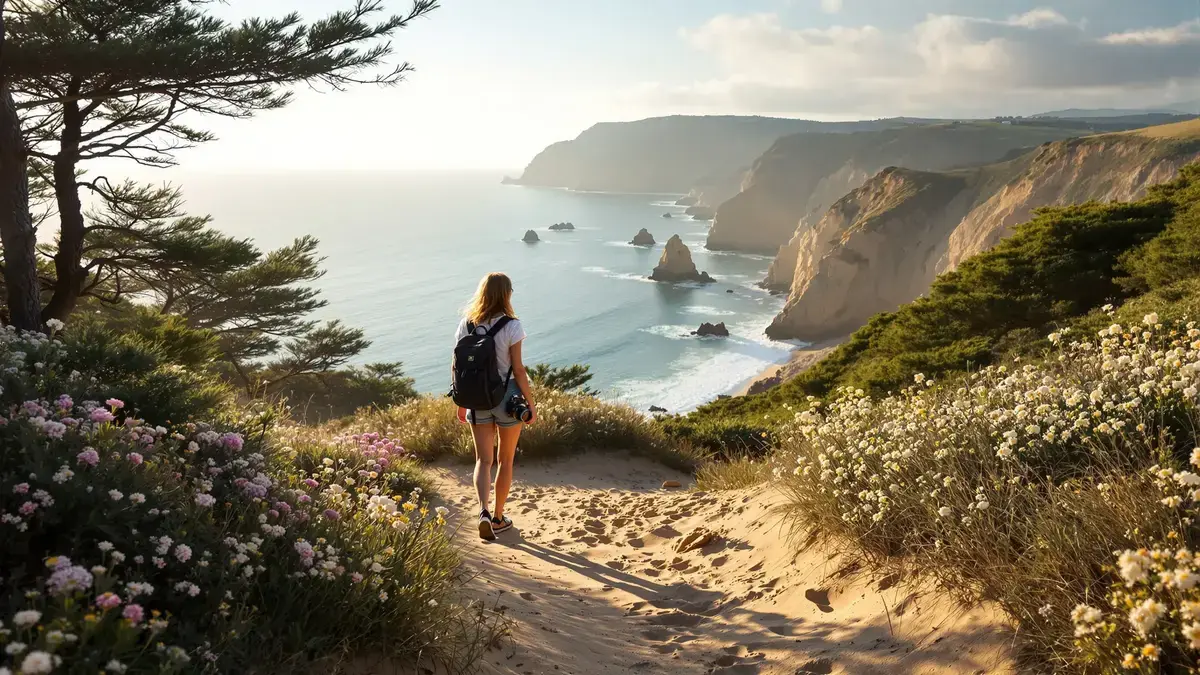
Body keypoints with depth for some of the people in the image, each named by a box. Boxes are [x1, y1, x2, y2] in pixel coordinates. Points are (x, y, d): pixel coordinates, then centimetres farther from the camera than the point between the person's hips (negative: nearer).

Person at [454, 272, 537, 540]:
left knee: (483, 459, 8)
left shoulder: (466, 324, -1)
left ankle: (483, 512, -14)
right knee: (506, 459, 14)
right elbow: (518, 369, -12)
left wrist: (461, 403, 13)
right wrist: (531, 404, -3)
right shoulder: (511, 325, -12)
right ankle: (498, 517, 23)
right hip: (507, 395, -2)